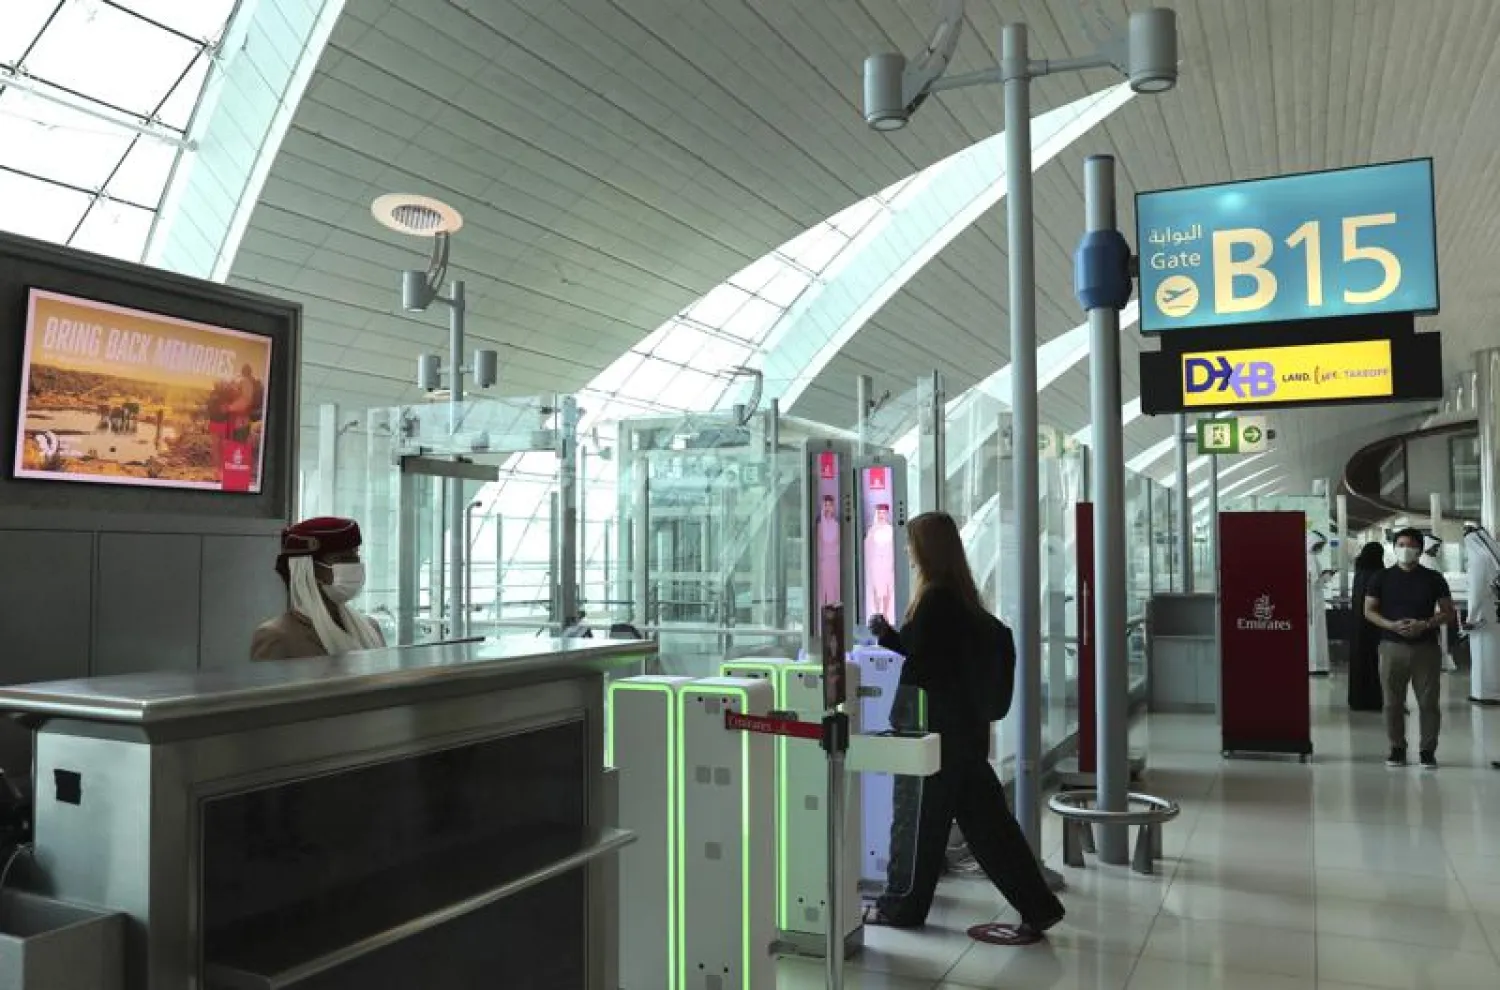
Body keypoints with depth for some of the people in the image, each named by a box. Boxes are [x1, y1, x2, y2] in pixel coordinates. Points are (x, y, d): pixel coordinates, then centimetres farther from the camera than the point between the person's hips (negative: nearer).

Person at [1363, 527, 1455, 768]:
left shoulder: (1433, 578, 5)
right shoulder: (1382, 578, 6)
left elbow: (1448, 612, 5)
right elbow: (1369, 610, 4)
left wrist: (1425, 624, -13)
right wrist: (1392, 625, -13)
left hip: (1426, 647, 0)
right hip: (1392, 647, 0)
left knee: (1429, 701, 1)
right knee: (1393, 702, 4)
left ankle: (1428, 750, 11)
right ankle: (1397, 748, 15)